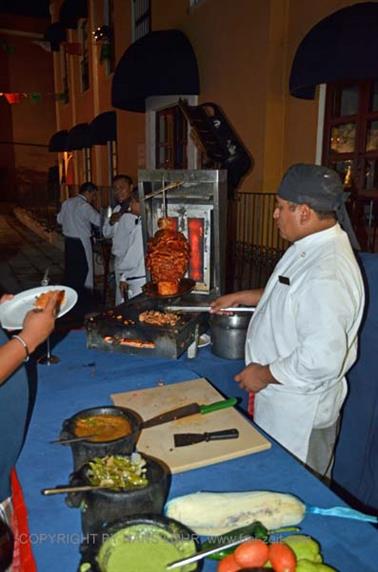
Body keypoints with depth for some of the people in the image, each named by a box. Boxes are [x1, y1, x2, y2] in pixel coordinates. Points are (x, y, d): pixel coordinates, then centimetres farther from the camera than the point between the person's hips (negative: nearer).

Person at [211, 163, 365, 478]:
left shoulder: (327, 274, -32)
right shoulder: (309, 248, 1)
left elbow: (322, 359, -33)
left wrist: (264, 375, -19)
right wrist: (241, 297, 13)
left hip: (299, 413, -9)